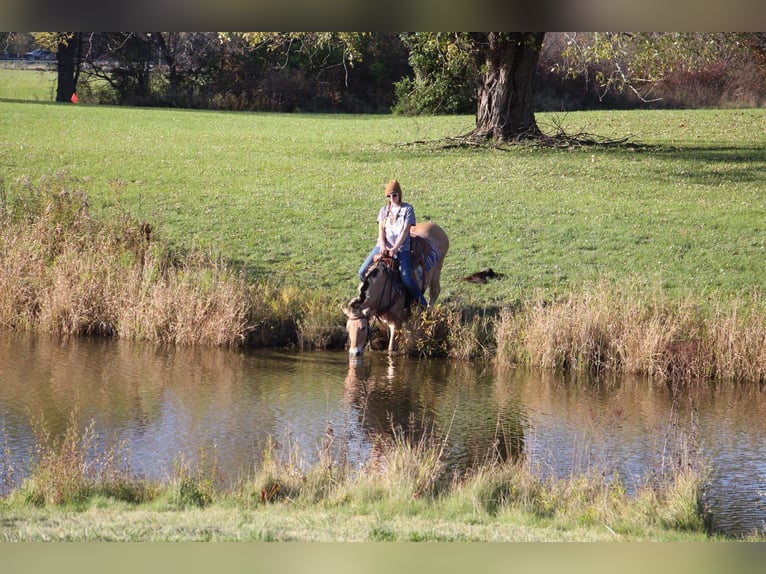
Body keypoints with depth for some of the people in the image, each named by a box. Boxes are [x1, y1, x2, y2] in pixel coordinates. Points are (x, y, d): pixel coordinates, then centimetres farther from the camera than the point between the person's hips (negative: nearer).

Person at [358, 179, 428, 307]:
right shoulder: (384, 210, 13)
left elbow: (405, 231, -7)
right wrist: (383, 247, -15)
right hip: (382, 247, 4)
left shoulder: (407, 209, 1)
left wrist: (395, 249, -17)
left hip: (401, 248, -4)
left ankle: (423, 304, -3)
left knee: (407, 280, -19)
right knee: (363, 272, -5)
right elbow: (381, 230, 4)